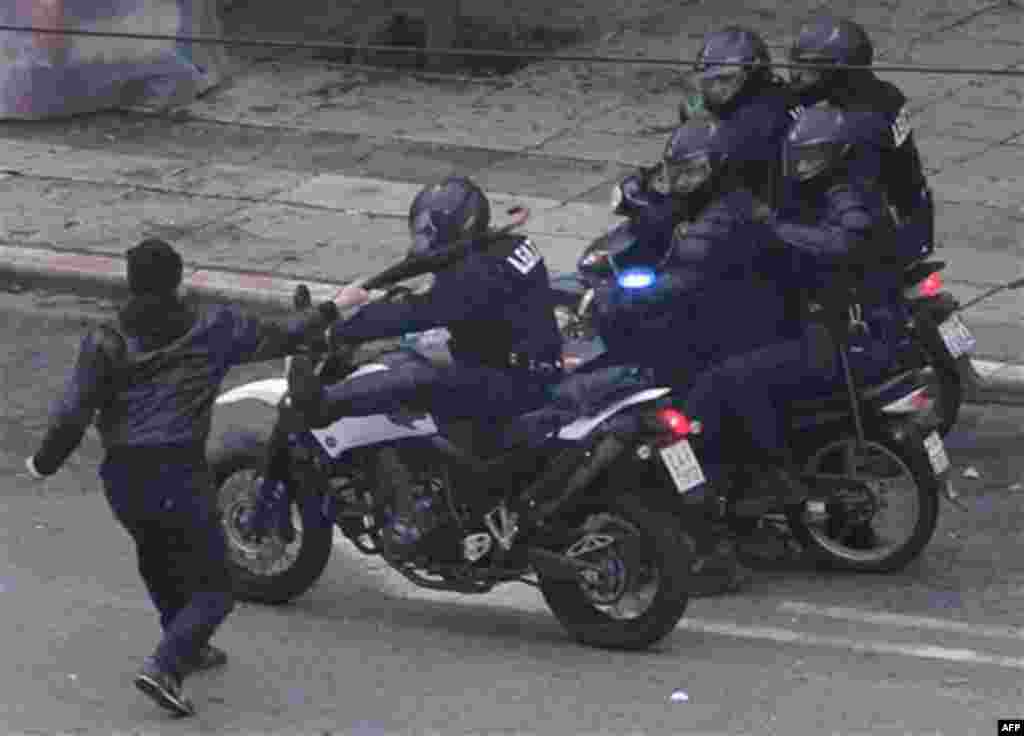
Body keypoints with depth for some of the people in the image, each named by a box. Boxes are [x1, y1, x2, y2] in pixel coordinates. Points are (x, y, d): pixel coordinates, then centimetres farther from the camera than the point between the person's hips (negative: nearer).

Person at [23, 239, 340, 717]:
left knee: (158, 558, 31)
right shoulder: (212, 329, -2)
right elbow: (279, 339, 7)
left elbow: (72, 414, -8)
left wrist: (44, 462, 8)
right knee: (212, 588, 5)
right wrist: (329, 311, 23)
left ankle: (188, 649, 46)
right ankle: (164, 668, -16)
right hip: (180, 475, -3)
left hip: (121, 480, 3)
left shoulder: (104, 343, -1)